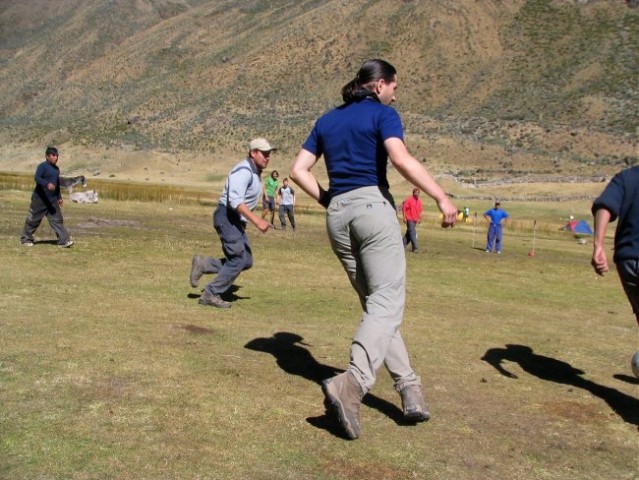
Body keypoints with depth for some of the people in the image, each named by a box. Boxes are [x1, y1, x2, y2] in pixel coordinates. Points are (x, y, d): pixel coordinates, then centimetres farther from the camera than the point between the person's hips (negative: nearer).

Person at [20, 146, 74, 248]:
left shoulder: (56, 168, 13)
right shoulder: (42, 166, -11)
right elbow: (37, 178, -28)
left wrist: (59, 197, 27)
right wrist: (47, 184, -44)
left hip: (52, 200, 6)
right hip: (40, 199, -6)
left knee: (57, 219, -3)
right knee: (33, 219, 6)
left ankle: (63, 241, -8)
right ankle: (26, 239, 21)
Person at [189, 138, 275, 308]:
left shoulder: (255, 172, 14)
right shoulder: (244, 170, -17)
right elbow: (235, 200, -30)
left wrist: (244, 221, 23)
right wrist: (256, 220, -36)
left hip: (237, 220, 10)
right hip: (226, 216, -10)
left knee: (246, 262, 5)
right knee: (239, 259, -14)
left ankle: (203, 264, 12)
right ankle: (211, 294, -5)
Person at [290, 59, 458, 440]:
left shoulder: (327, 121, 20)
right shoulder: (382, 113, 2)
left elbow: (299, 171, 13)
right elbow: (401, 158, -16)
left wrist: (328, 200, 16)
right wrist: (442, 197, -16)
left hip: (337, 216, 7)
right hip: (373, 206, -6)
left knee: (375, 303, 11)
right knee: (387, 302, -10)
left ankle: (409, 388, 8)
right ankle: (353, 382, -30)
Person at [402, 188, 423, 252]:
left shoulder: (419, 201, 10)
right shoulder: (409, 200, -10)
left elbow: (420, 210, 19)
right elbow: (403, 208, -10)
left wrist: (420, 218, 12)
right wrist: (404, 217, -14)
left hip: (415, 220, 7)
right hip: (409, 219, -7)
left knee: (409, 233, 12)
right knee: (412, 233, -11)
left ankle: (403, 245, 23)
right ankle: (415, 247, -11)